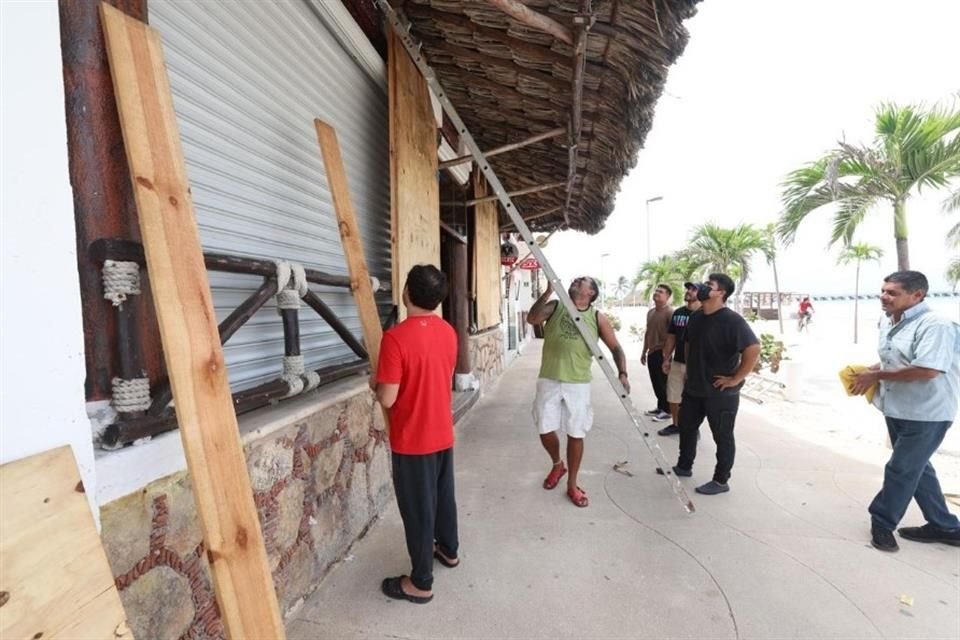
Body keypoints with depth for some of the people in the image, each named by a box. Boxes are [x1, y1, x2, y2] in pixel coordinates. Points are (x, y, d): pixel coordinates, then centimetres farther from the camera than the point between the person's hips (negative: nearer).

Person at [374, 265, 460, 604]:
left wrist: (376, 386, -1)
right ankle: (448, 550, 46)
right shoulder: (448, 332, -1)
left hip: (412, 440, -7)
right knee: (444, 495, 25)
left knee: (418, 509, 8)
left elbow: (387, 399, -21)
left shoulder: (396, 337, -24)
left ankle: (421, 583, 25)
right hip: (442, 433, 7)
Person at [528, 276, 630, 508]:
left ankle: (572, 485, 25)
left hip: (578, 384, 0)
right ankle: (557, 465, 38)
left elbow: (615, 347, 4)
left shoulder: (597, 317, 2)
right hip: (549, 381, 1)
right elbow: (532, 319, -15)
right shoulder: (555, 306, 3)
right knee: (545, 430, 7)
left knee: (576, 434, 6)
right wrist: (548, 292, -19)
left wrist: (622, 373, -10)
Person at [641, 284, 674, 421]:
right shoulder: (650, 312, 13)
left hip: (662, 352, -7)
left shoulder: (670, 312, -11)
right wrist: (644, 351, 19)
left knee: (663, 382, -1)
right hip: (651, 352, 7)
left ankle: (666, 410, 9)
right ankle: (660, 406, 25)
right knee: (656, 383, 14)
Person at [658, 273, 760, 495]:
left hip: (720, 392, -8)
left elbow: (753, 350, -26)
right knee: (686, 426, 18)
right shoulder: (696, 318, 6)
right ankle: (684, 466, 36)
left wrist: (735, 379, -22)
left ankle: (721, 481, 21)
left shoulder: (732, 320, -19)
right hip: (694, 387, 8)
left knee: (723, 436, 7)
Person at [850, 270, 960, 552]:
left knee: (900, 469, 3)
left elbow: (927, 370, -31)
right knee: (915, 467, 19)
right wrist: (870, 371, 2)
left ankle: (882, 522, 21)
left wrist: (876, 376, -21)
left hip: (926, 414, -9)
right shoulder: (887, 322, 5)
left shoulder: (934, 325, -22)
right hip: (897, 409, 9)